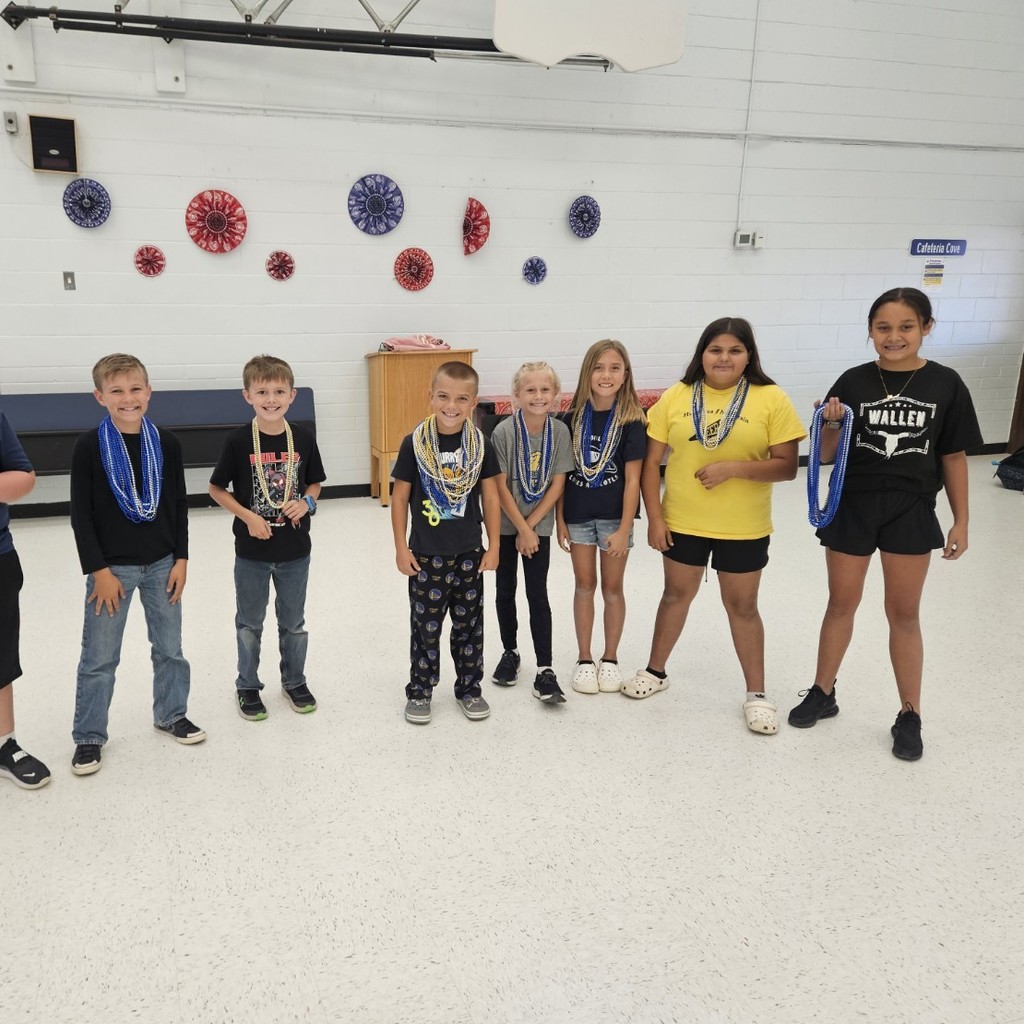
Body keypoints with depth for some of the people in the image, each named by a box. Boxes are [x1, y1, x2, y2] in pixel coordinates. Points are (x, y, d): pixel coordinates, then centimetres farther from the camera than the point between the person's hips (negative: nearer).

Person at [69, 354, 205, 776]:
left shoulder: (166, 443, -2)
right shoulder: (90, 446, -10)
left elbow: (179, 504, 4)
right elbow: (81, 513, -9)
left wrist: (181, 559, 0)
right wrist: (98, 570, -12)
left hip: (163, 564, 3)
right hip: (111, 567, -3)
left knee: (170, 648, 15)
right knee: (99, 657, 7)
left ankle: (171, 714, 35)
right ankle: (88, 736, 22)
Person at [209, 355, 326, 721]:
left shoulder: (303, 439, -5)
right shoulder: (238, 441, -11)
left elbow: (315, 483, 8)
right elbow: (216, 489, -3)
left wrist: (306, 503, -12)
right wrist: (247, 516, -15)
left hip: (295, 551, 2)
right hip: (252, 552, -2)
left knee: (293, 622, 17)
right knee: (249, 623, 14)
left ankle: (294, 681, 36)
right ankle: (247, 687, 32)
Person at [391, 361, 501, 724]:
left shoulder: (481, 444, -5)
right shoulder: (415, 443, -10)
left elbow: (490, 497, 2)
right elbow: (400, 497, -4)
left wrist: (493, 545, 1)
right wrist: (401, 548, -5)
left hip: (469, 553, 2)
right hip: (426, 554, -2)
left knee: (469, 624, 14)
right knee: (426, 625, 9)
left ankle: (469, 688, 30)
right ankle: (419, 690, 26)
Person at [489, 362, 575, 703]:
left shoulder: (560, 432, -9)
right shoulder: (504, 431, -15)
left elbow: (557, 484, -7)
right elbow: (500, 485, -14)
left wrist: (531, 526, -11)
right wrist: (521, 529, -13)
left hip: (539, 525, 0)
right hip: (506, 524, 0)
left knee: (538, 594, -1)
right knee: (505, 590, 12)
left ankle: (545, 670, 1)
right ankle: (510, 652, 30)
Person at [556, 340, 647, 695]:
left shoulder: (631, 420, -10)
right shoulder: (574, 418, -2)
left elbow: (633, 478, -11)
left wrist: (624, 528, -14)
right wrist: (560, 519, 0)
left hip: (614, 515, -2)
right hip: (578, 514, 2)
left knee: (612, 587, 10)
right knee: (584, 585, 11)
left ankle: (610, 659, 25)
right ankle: (584, 659, 23)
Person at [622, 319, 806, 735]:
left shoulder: (771, 399, -8)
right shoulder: (676, 396, -3)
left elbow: (787, 465, -10)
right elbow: (652, 462, -1)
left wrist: (733, 468, -23)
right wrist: (654, 517, -6)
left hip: (743, 528, -2)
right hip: (681, 522, 2)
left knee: (742, 605, 10)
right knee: (676, 595, 17)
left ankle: (756, 693, 25)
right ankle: (656, 671, 35)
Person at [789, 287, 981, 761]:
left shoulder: (945, 384, -5)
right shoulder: (853, 382, -5)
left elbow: (953, 457, 1)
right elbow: (827, 455, -2)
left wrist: (960, 520, 1)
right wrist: (831, 425, -22)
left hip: (910, 512, 0)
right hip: (852, 506, 1)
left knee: (904, 614, 10)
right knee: (841, 604, 14)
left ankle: (909, 716, 24)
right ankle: (822, 693, 32)